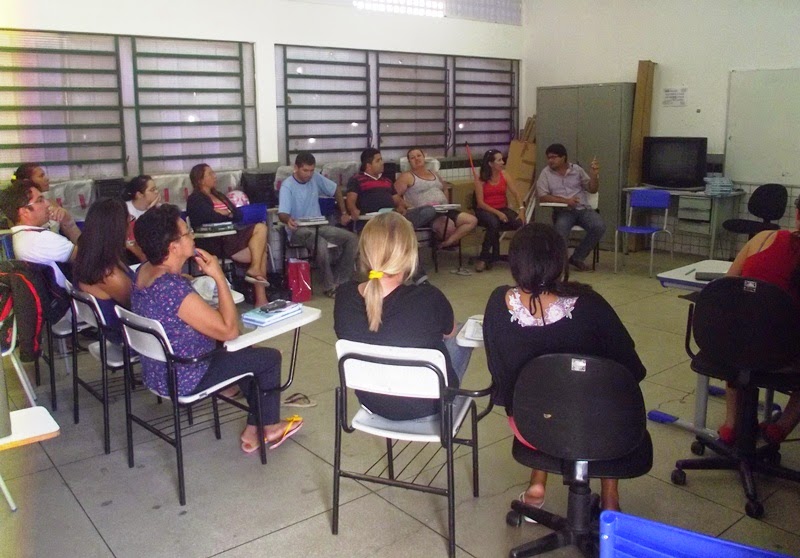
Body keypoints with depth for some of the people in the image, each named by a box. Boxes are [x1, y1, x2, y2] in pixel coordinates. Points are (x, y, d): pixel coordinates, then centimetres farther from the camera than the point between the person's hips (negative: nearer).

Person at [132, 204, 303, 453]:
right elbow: (229, 330, -27)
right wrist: (218, 276, -24)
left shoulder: (142, 272, -5)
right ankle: (269, 428, 27)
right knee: (270, 358, 6)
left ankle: (253, 428, 30)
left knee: (246, 353, 25)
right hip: (183, 381, -9)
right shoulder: (174, 289, -35)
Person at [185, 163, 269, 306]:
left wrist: (225, 213, -4)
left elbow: (239, 214, 16)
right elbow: (213, 218, -16)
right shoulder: (195, 199, 0)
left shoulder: (219, 195, 26)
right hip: (215, 243, -8)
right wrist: (230, 215, 3)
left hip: (230, 236, 8)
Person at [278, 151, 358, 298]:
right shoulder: (287, 186, -13)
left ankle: (340, 281, -6)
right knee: (321, 244, -39)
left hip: (319, 225, 7)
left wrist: (344, 212, 15)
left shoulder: (316, 178, 3)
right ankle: (329, 286, -22)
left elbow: (335, 190, 20)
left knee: (352, 239, -12)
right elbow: (282, 213, -24)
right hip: (299, 229, -6)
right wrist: (288, 220, -47)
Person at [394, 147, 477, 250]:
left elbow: (444, 191, 35)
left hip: (444, 211, 8)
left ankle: (448, 242, -18)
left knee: (472, 220, -10)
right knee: (449, 226, -36)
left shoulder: (435, 175, 23)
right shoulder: (407, 176, 3)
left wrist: (446, 205, 14)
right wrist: (412, 208, -16)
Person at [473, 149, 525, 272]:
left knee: (521, 223, -25)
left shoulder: (504, 175, 6)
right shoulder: (480, 179, -6)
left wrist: (522, 210, -18)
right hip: (485, 211, -4)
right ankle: (483, 258, -22)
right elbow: (480, 203, -12)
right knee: (493, 223, -38)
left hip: (503, 209, 4)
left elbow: (516, 194, 0)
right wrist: (497, 213, -23)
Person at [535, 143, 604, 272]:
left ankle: (577, 257, -9)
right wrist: (565, 200, -14)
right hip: (563, 211, -3)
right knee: (560, 231, -35)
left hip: (583, 208, 3)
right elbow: (542, 197, -5)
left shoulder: (577, 169, 11)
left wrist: (595, 175, -6)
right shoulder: (546, 173, 4)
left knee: (599, 226, -25)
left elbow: (592, 189, 14)